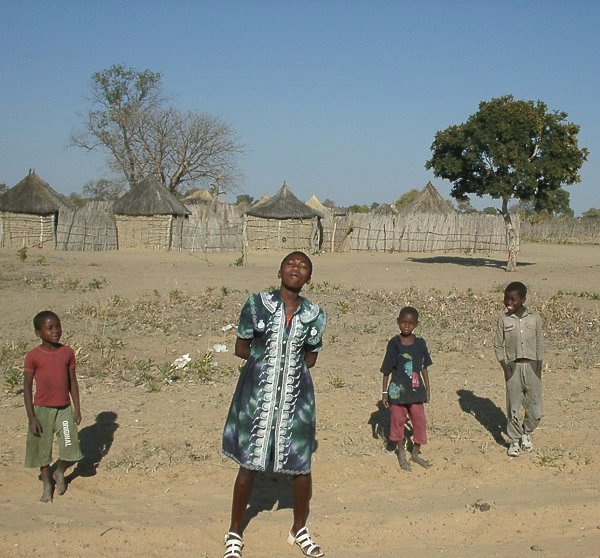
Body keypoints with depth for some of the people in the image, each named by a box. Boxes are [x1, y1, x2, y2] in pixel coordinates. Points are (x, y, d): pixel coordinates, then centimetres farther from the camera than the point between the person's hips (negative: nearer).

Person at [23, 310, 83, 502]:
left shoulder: (67, 352, 0)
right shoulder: (33, 356, -9)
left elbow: (72, 381, 6)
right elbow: (27, 387, -5)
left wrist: (77, 408, 4)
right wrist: (31, 417, -8)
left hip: (64, 409, 2)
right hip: (42, 409, -2)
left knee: (71, 452, -4)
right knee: (43, 449, 10)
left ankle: (60, 472, 27)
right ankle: (47, 485, 30)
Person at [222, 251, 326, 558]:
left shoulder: (314, 315, -1)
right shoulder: (257, 304, -7)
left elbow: (310, 359, 10)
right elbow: (240, 348, 0)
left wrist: (276, 357, -2)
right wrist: (268, 357, -6)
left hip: (295, 397, 2)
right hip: (257, 394, -2)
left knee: (301, 465, 9)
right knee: (249, 464, 6)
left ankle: (299, 530, 32)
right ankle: (234, 533, 24)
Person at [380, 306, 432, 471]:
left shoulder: (420, 343, -2)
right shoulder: (394, 343, -10)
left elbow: (424, 367, 8)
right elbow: (387, 370, -4)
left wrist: (427, 388, 10)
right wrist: (384, 392, -3)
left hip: (416, 390, 3)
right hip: (398, 391, -3)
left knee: (420, 421, 7)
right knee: (398, 420, 9)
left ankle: (416, 453, 27)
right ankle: (401, 454, 28)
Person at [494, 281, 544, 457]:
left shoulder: (534, 318, 1)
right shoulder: (503, 319, -1)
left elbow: (539, 346, 5)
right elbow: (498, 346, 2)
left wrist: (538, 371, 0)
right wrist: (505, 368, -8)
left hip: (531, 366, 1)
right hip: (513, 367, -1)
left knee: (535, 411, 3)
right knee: (513, 408, 1)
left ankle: (526, 433, 30)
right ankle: (514, 441, 19)